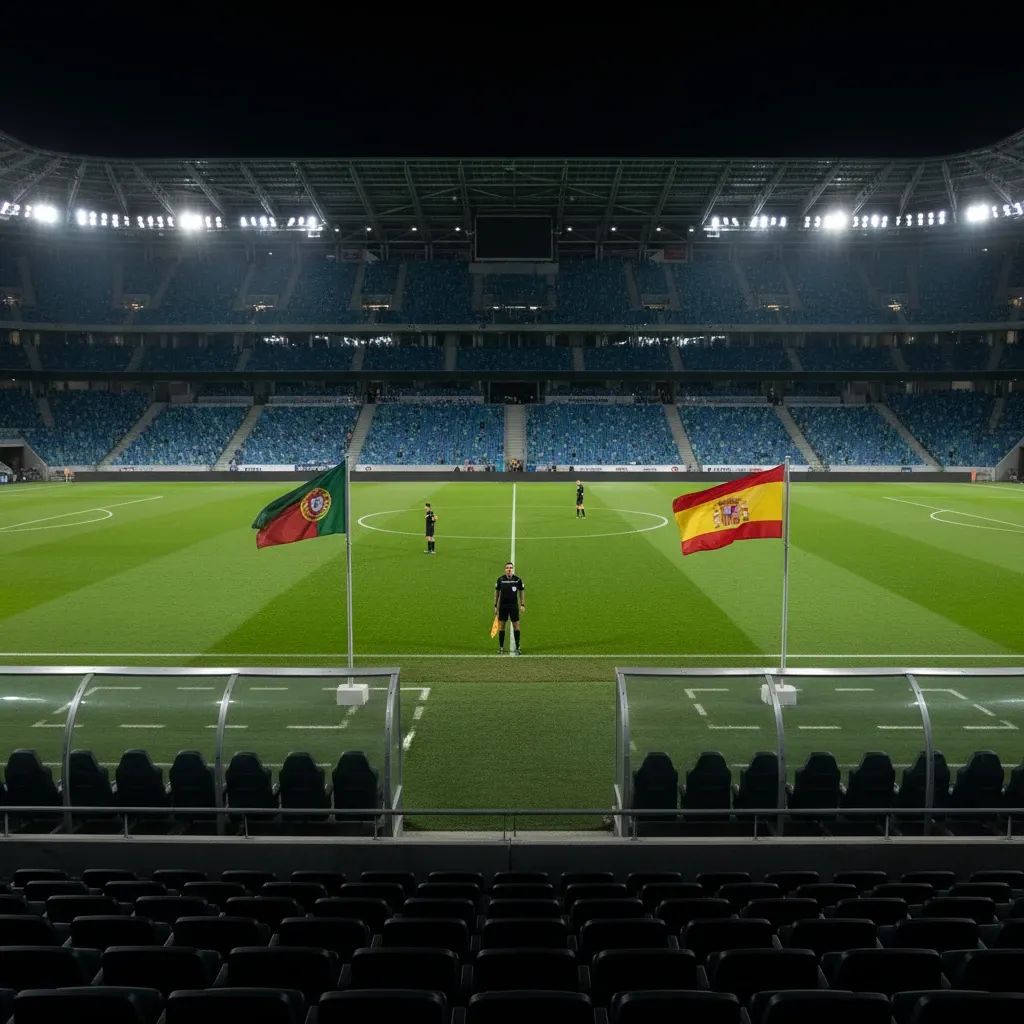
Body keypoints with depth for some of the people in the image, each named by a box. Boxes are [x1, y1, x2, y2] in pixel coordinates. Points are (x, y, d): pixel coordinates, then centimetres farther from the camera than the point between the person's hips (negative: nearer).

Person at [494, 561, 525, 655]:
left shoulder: (517, 579, -5)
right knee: (501, 626, 4)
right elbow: (497, 592, 6)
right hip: (502, 605, 0)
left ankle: (517, 646, 12)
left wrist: (522, 605, 1)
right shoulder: (500, 579, -3)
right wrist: (495, 606, 5)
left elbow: (521, 592, 6)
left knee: (516, 625, 1)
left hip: (514, 605, 0)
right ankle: (501, 647, 13)